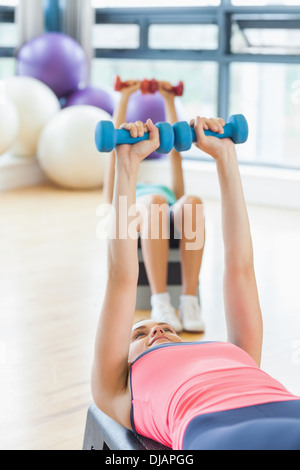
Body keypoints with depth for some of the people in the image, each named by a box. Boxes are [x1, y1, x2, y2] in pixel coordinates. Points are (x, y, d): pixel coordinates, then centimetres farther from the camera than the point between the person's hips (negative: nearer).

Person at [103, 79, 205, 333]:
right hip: (133, 217, -2)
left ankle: (189, 302, -39)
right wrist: (125, 97, 40)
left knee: (191, 202, -37)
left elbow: (175, 149, 45)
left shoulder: (171, 195, 48)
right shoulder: (120, 199, 43)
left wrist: (170, 100, 49)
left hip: (174, 219, 2)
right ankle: (160, 303, -41)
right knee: (155, 202, -40)